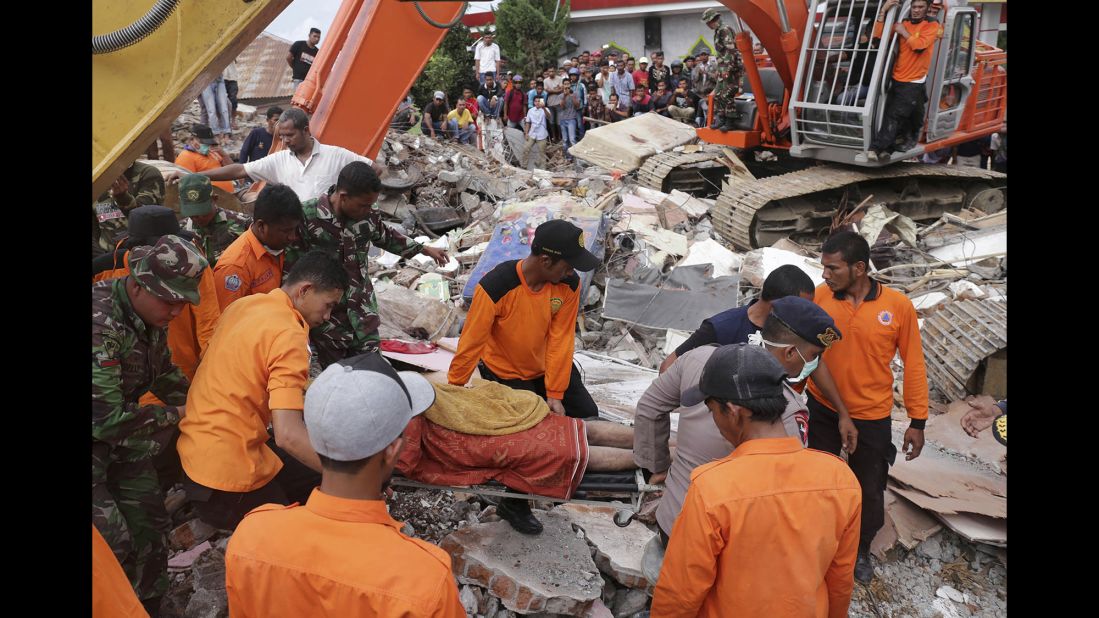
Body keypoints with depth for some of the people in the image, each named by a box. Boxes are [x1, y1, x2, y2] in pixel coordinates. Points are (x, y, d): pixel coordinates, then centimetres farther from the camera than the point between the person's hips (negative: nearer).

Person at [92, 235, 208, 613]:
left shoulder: (149, 313, -6)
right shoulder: (100, 323, -34)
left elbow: (164, 374, 12)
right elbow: (104, 420, -31)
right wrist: (173, 415, -16)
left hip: (118, 437, 8)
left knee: (150, 523, 13)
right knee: (113, 544, -7)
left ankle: (147, 606, 32)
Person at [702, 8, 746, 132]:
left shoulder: (725, 30, -12)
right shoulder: (718, 32, 17)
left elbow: (730, 50, -20)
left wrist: (727, 69, -24)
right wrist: (718, 68, 23)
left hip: (730, 68, -10)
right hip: (722, 69, 10)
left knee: (727, 96, -10)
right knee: (718, 95, 10)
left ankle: (730, 123, -6)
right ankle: (720, 120, 16)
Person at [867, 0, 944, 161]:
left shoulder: (932, 26, -3)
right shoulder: (903, 23, 11)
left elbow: (920, 45, -20)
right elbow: (879, 35, -2)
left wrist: (904, 32, -12)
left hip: (913, 83, -5)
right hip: (897, 80, 5)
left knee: (894, 117, -12)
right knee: (889, 114, 1)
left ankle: (876, 148, -20)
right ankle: (885, 147, 4)